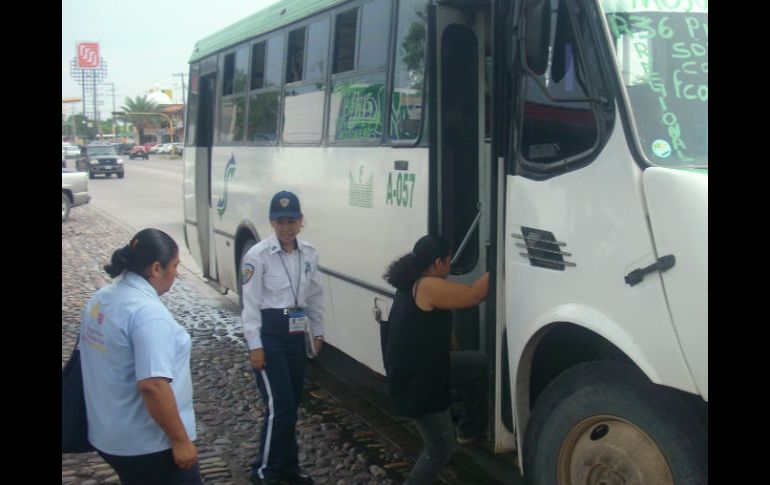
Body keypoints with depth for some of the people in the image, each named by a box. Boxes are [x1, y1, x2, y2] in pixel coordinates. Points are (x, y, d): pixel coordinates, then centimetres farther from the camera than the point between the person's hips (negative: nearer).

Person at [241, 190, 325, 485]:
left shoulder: (309, 254, 4)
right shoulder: (257, 256, -12)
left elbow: (315, 296, 14)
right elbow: (250, 303, -12)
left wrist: (317, 332, 14)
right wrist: (255, 346, -14)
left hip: (296, 333, 6)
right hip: (269, 333, -6)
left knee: (292, 404, 13)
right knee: (280, 406, -8)